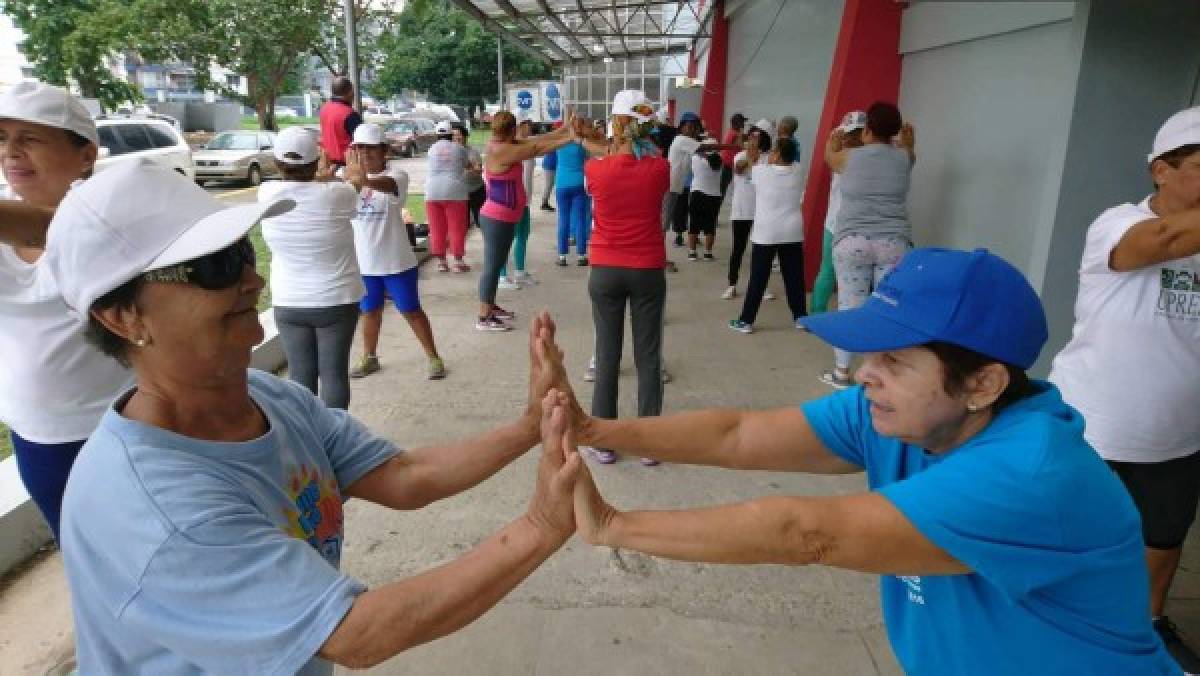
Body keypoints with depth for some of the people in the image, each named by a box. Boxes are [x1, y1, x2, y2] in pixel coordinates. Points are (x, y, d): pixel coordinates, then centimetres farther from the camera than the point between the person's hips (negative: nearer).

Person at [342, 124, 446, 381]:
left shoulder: (397, 174, -15)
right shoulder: (349, 174, -1)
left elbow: (389, 185, -38)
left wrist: (366, 181, -61)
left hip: (395, 260, -4)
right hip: (363, 260, 4)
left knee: (411, 310, 6)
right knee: (370, 311, 18)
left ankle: (434, 357, 19)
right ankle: (369, 358, 35)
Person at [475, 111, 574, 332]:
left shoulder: (505, 146, 9)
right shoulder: (500, 150, -19)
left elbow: (536, 140, 8)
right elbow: (536, 148, -18)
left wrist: (565, 129, 5)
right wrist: (568, 139, -13)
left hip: (503, 218, 10)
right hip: (496, 219, -10)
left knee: (496, 263, 17)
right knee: (492, 265, -7)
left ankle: (491, 306, 29)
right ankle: (484, 317, -4)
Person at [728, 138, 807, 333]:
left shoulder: (761, 171, -8)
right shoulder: (799, 172, 0)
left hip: (766, 233, -3)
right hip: (793, 232, 3)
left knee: (758, 278, 1)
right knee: (794, 276, 11)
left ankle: (746, 321, 5)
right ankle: (800, 317, 19)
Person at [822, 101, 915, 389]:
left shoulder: (849, 157, 2)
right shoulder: (903, 158, 6)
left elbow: (829, 155, 27)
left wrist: (834, 138, 47)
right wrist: (907, 136, 53)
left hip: (851, 241, -1)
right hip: (894, 242, 1)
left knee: (849, 306, 5)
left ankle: (841, 372, 14)